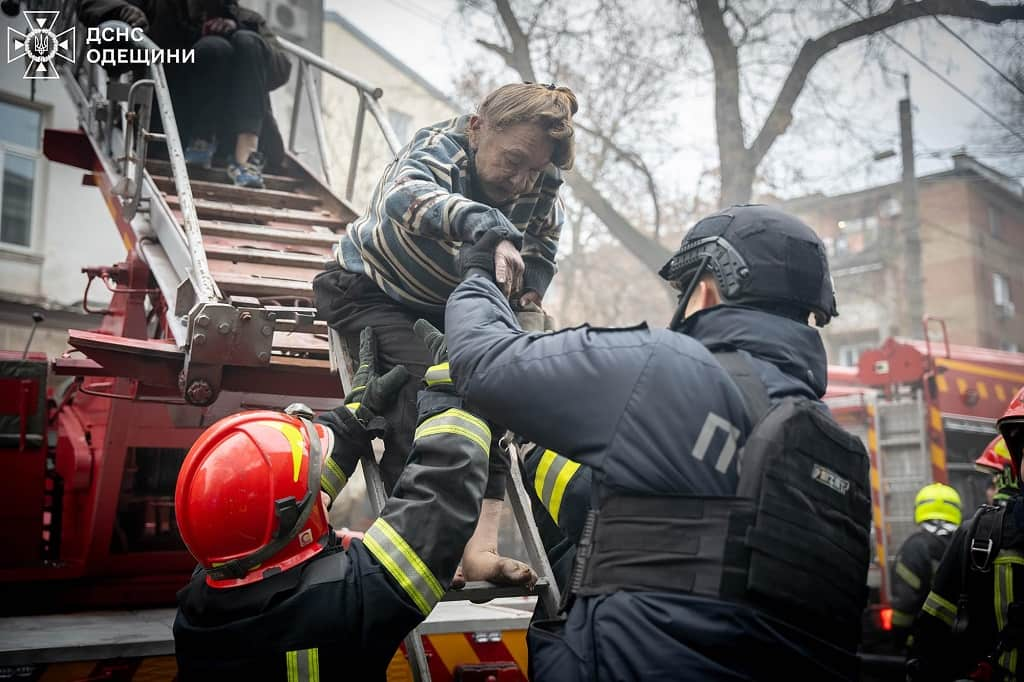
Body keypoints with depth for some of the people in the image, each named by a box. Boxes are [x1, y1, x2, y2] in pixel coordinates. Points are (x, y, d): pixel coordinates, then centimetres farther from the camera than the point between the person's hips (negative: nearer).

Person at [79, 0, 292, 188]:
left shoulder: (245, 19, 8)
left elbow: (282, 69, -6)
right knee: (213, 47, -22)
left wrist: (240, 30, -21)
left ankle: (245, 155, -34)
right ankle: (201, 143, -25)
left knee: (248, 43, -21)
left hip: (225, 126, 2)